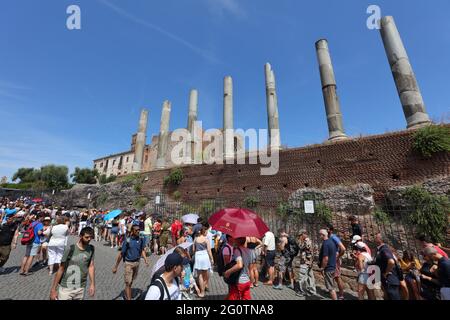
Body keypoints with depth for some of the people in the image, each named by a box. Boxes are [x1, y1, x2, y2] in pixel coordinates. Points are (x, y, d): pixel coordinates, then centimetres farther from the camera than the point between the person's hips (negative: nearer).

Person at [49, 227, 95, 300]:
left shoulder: (91, 249, -6)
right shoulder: (70, 249, -17)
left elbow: (91, 266, -1)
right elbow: (61, 269, -8)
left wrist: (92, 284, -3)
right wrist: (53, 289, -6)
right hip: (66, 288, -3)